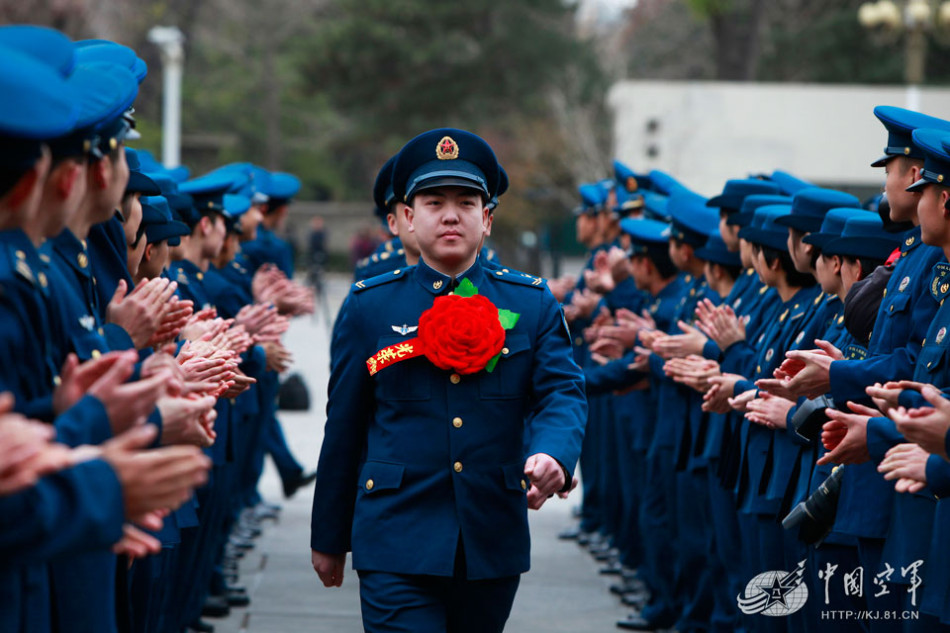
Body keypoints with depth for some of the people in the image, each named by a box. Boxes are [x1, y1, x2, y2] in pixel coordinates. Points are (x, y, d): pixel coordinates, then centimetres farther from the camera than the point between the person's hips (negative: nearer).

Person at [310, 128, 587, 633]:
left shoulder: (532, 304, 8)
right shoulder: (369, 306, 4)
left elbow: (563, 393, -3)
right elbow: (343, 426, 7)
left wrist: (552, 455, -27)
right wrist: (328, 538, 10)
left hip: (493, 549, 3)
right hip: (397, 545, -2)